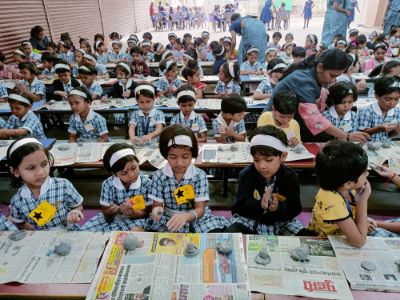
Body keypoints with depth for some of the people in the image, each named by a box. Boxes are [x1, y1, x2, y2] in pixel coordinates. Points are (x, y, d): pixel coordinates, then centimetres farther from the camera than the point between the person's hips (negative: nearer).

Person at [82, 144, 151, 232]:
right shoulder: (108, 184, -14)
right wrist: (119, 209, -28)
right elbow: (105, 212, -5)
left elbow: (146, 212, -12)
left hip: (135, 219, -2)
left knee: (137, 231, -34)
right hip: (112, 218, 2)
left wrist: (133, 212, -34)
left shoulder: (146, 183, -18)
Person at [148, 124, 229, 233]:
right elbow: (157, 205, -4)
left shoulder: (200, 175, -11)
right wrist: (156, 210, -30)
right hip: (169, 222, 1)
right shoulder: (159, 176, -8)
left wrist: (186, 216, -37)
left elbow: (200, 209, -14)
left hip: (196, 220, 0)